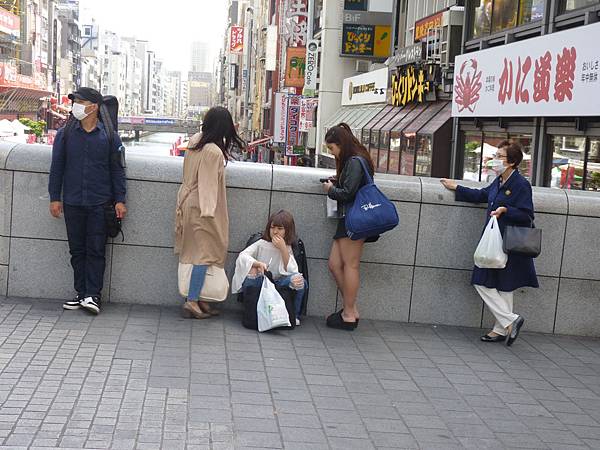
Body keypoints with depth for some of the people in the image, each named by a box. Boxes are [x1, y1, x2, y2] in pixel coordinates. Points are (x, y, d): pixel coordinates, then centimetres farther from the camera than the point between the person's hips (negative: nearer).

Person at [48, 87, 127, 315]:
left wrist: (119, 200, 0)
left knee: (96, 250, -3)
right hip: (72, 203, 2)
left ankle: (93, 295, -1)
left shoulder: (109, 136, 2)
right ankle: (82, 293, 14)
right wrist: (55, 198, 4)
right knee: (77, 250, 7)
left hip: (99, 204, -2)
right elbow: (57, 167, 9)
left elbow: (117, 169, 5)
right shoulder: (65, 134, 6)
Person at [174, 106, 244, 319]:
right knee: (204, 253, -1)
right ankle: (192, 302, 0)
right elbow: (207, 184, -22)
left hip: (187, 202, 9)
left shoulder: (195, 140, 3)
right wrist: (208, 211, -21)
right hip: (200, 207, -9)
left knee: (194, 252, 14)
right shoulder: (214, 152, -21)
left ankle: (195, 297, 20)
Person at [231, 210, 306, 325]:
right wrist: (258, 264, -31)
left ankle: (294, 315, -2)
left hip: (278, 284, 1)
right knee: (252, 271, -34)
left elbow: (291, 270, -9)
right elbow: (242, 256, -13)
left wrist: (283, 249, -16)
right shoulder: (262, 244, 1)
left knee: (299, 281, -27)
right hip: (259, 283, -1)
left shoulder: (287, 248, 6)